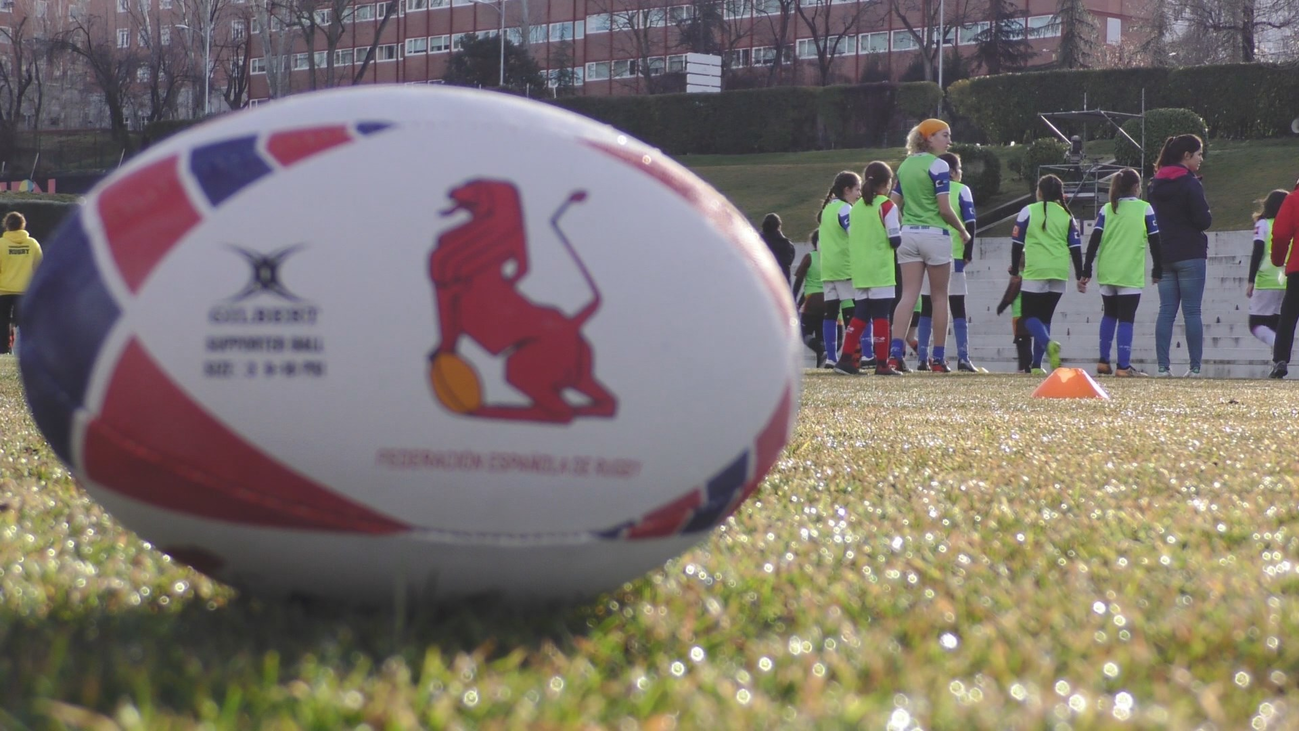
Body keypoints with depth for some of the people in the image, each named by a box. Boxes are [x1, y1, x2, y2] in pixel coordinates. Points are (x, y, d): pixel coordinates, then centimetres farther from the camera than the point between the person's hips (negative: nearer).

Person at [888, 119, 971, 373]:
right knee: (940, 297, 6)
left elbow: (895, 205, 11)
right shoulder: (938, 165, -9)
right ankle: (938, 358, 8)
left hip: (908, 234, 5)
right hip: (934, 235, -5)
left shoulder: (905, 165, 11)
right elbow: (944, 208, -13)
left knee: (908, 295, -1)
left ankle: (895, 352, -18)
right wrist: (963, 231, 0)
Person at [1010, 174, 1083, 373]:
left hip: (1035, 272, -4)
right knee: (1045, 317, 13)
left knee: (1030, 316, 1)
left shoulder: (1028, 212, 0)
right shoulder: (1066, 215, 9)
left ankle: (1048, 343, -29)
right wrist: (1080, 275, 11)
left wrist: (1015, 270, 12)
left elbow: (1017, 244, 1)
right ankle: (1036, 364, 9)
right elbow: (1076, 247, 7)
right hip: (1059, 274, 4)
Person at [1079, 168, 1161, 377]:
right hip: (1131, 275, -4)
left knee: (1109, 315, 19)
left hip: (1107, 273, 4)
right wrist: (1158, 271, 7)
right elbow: (1155, 242, -1)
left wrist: (1086, 271, 2)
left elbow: (1094, 241, 1)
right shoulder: (1145, 209, -1)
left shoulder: (1107, 209, 6)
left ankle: (1103, 362, 16)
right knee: (1126, 319, -2)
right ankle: (1123, 366, -8)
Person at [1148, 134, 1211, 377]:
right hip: (1190, 255, -6)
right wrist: (1208, 216, 6)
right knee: (1191, 312, -3)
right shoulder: (1190, 184, -12)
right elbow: (1203, 221, -14)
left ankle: (1163, 366, 0)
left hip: (1163, 256, 6)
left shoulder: (1156, 184, 11)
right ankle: (1194, 367, -4)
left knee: (1166, 311, 5)